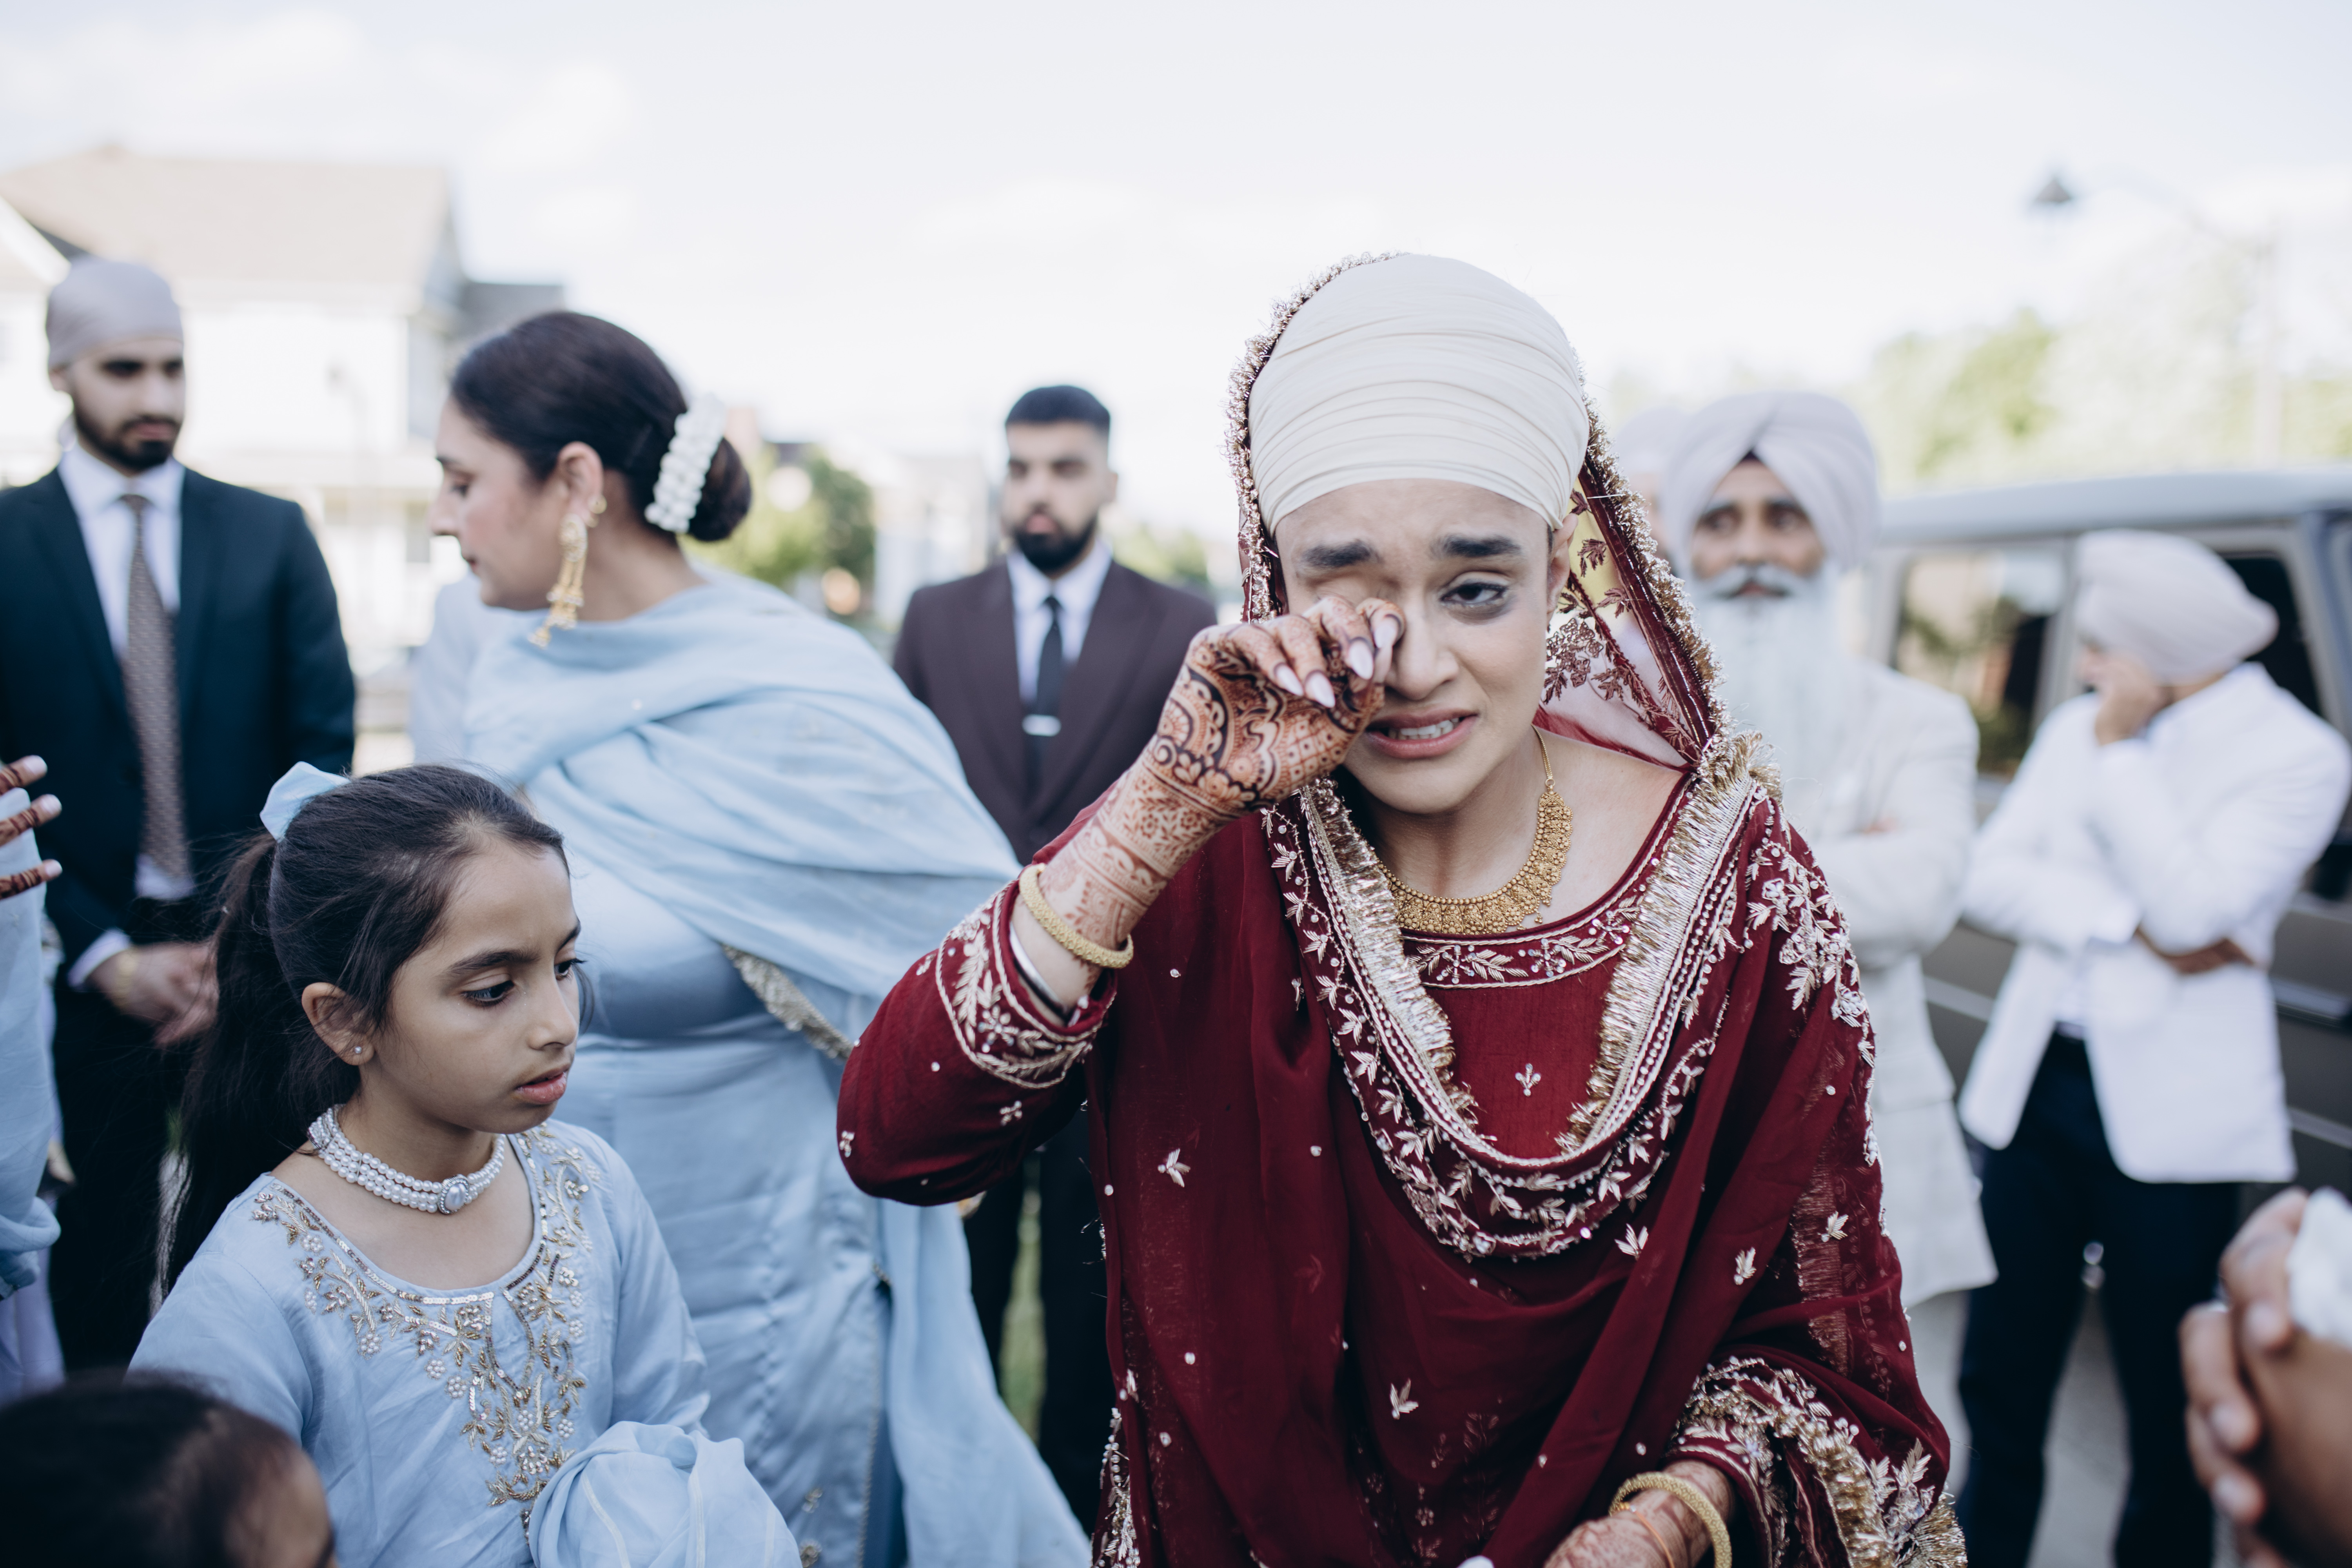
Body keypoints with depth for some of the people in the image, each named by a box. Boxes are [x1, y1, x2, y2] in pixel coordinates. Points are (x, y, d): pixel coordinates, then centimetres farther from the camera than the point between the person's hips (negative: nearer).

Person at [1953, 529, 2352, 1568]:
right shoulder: (2076, 729, 9)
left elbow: (2192, 908, -18)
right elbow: (1990, 873, 1)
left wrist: (2119, 755, -13)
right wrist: (2130, 927, -13)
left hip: (2170, 1116, -4)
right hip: (2035, 1085, 5)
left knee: (2169, 1405, 8)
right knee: (2000, 1376, 13)